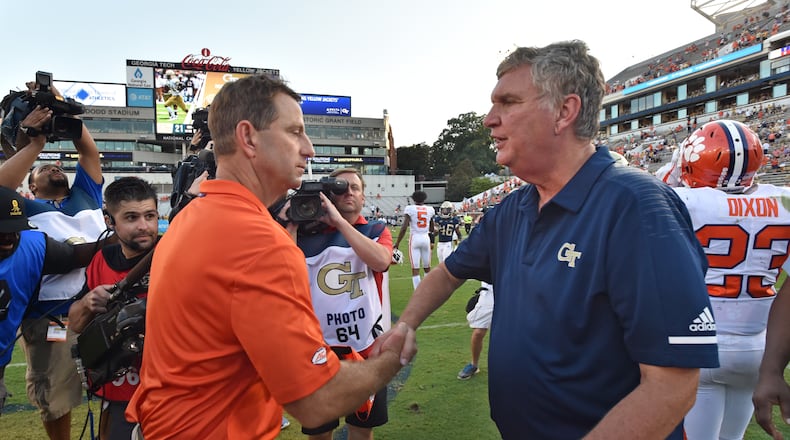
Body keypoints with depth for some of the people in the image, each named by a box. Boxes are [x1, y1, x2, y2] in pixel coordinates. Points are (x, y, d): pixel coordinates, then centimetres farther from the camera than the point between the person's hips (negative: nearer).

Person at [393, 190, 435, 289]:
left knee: (415, 269, -2)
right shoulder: (430, 209, 6)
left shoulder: (410, 209, -5)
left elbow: (404, 227, -13)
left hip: (415, 238, -3)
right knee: (427, 268, 16)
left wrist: (397, 243, -7)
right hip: (426, 238, 3)